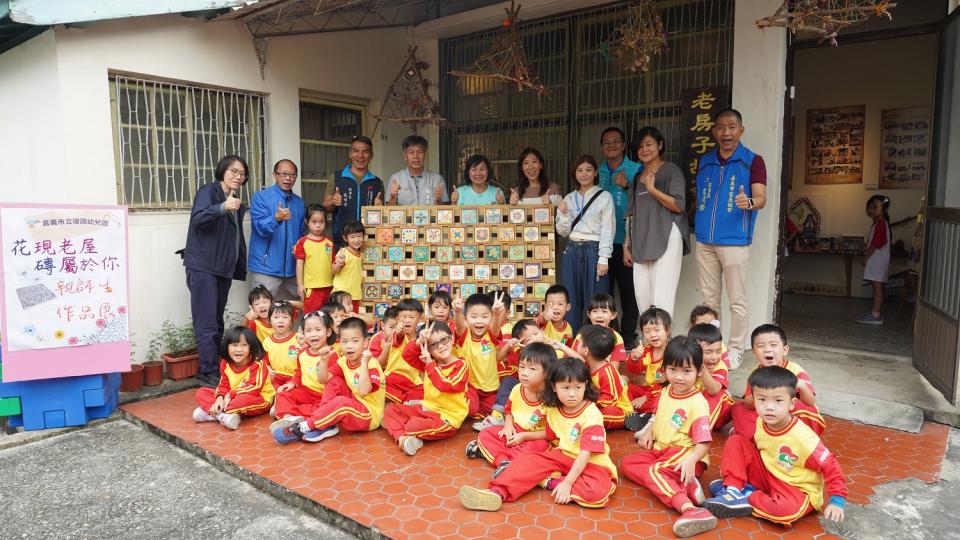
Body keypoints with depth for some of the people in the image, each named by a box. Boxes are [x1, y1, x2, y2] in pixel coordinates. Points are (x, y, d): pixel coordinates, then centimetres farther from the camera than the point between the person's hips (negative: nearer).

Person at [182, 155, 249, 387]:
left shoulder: (237, 203, 18)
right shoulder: (208, 191, -4)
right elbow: (197, 218, -22)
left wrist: (240, 268, 18)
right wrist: (223, 207, -38)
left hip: (224, 269, 8)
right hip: (202, 268, -7)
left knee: (217, 323, 10)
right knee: (207, 324, -9)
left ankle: (216, 369, 15)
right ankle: (209, 372, -5)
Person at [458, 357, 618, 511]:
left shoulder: (592, 414, -20)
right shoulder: (553, 409, -1)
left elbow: (585, 454, -24)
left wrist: (566, 483, -29)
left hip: (590, 463, -5)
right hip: (562, 455, 5)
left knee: (599, 491, -35)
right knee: (526, 460, -14)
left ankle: (551, 482, -23)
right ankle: (498, 493, -30)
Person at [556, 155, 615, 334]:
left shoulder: (604, 197, 0)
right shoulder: (569, 198, 12)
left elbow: (607, 230, -4)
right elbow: (563, 232, 12)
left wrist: (603, 258, -11)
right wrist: (563, 214, -6)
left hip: (593, 250, -4)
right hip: (572, 251, 4)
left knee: (593, 299, -3)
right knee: (571, 299, 5)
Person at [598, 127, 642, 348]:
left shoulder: (636, 170, 1)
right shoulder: (597, 172, 13)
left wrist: (627, 186, -18)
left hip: (626, 241, -3)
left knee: (628, 291, 1)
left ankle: (628, 335, 11)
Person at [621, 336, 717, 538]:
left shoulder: (697, 403, -17)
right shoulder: (666, 392, 7)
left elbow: (704, 442, -21)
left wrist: (690, 460, -39)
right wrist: (649, 432, 5)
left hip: (685, 452, -9)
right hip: (661, 449, 9)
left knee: (654, 470, -31)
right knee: (627, 463, -8)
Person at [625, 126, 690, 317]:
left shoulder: (672, 171, 3)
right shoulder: (638, 177, 20)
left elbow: (679, 206, -6)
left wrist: (652, 189, -12)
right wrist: (627, 245, 15)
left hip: (667, 239, -6)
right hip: (641, 243, 6)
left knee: (662, 300, -13)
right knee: (642, 299, 2)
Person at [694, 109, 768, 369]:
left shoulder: (753, 161, -1)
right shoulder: (704, 161, 12)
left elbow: (761, 198, -9)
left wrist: (749, 203, -31)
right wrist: (699, 224, 11)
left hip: (734, 241, -4)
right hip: (704, 241, 4)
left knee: (737, 300, 1)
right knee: (709, 298, 12)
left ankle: (735, 350, 12)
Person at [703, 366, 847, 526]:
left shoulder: (803, 438, -26)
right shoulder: (760, 424, -11)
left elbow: (830, 466, -18)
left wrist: (837, 501, -22)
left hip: (797, 491, -5)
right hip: (768, 477, 5)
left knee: (789, 509, -40)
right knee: (736, 441, -9)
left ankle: (746, 499, -16)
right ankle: (733, 488, -15)